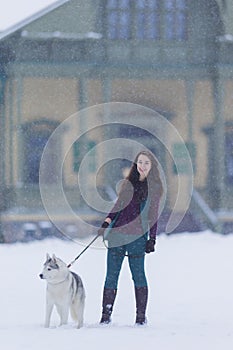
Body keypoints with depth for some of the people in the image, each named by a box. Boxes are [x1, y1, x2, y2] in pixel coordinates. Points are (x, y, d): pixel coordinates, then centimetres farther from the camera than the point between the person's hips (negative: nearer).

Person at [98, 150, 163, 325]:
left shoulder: (155, 187, 4)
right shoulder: (128, 183, 14)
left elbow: (153, 215, 4)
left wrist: (152, 239, 0)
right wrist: (108, 220, 6)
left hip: (137, 235, -4)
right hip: (117, 232, 4)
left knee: (138, 274, -4)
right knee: (112, 273, 1)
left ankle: (141, 315, 4)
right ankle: (106, 314, 4)